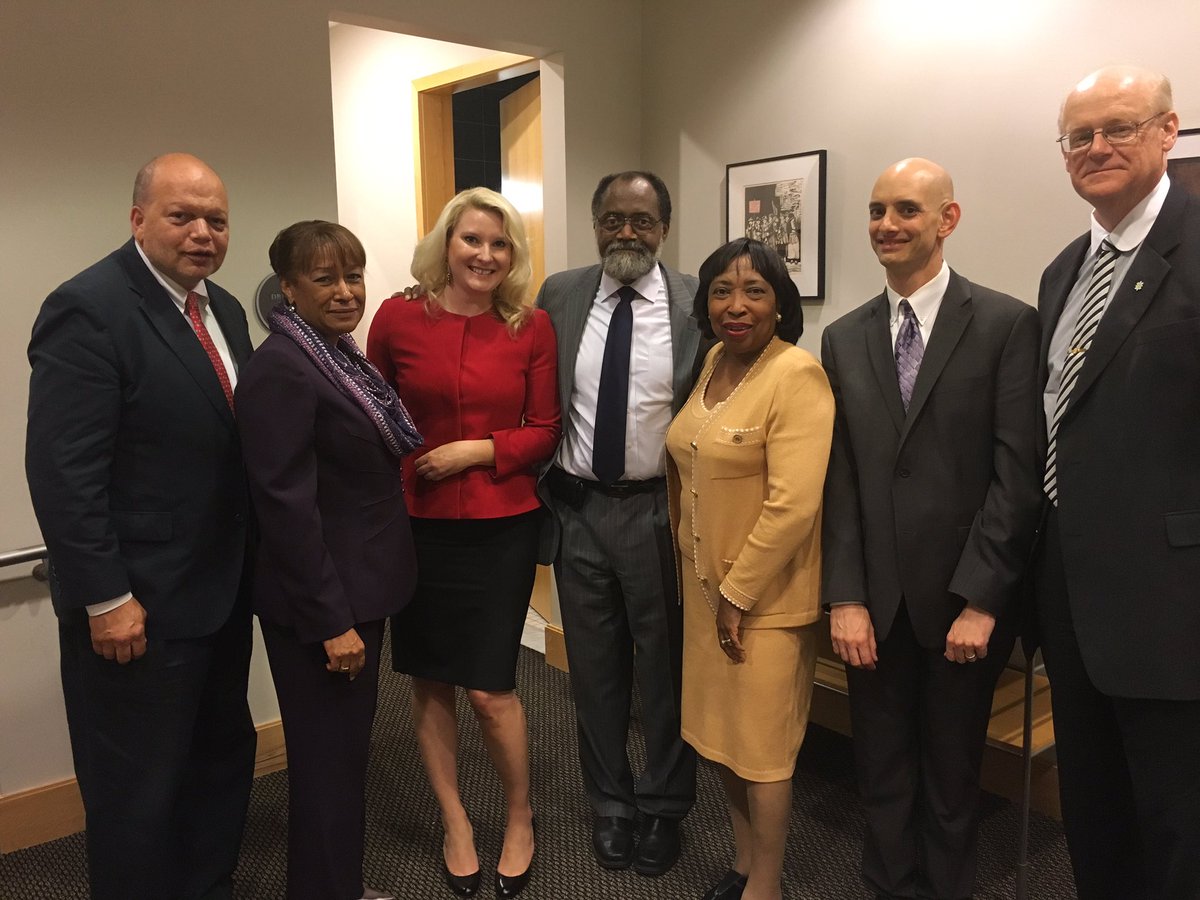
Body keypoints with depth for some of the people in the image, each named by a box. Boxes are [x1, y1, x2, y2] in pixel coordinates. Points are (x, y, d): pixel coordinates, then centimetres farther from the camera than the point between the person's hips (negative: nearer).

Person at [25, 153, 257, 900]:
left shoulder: (224, 310, 9)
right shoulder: (88, 309, -16)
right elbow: (62, 471, -20)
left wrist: (249, 562, 9)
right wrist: (105, 598, -20)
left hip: (221, 590, 8)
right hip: (138, 603, -8)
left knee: (224, 757, 21)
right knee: (138, 789, 9)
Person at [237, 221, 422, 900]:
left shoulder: (343, 354, 8)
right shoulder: (280, 369, -18)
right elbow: (287, 506, -21)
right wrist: (332, 621, -19)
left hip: (361, 587, 9)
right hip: (322, 605, -9)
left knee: (348, 748, 21)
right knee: (328, 760, 6)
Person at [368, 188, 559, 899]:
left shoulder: (532, 327, -2)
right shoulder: (399, 319, -2)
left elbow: (545, 431, 1)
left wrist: (481, 449, -14)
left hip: (502, 527, -1)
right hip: (417, 523, 1)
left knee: (489, 687, 1)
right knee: (429, 682, 12)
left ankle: (521, 817, 29)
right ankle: (455, 822, 34)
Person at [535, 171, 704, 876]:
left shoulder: (697, 304, -5)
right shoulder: (559, 295, 2)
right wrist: (543, 483, 5)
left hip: (660, 511, -2)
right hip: (578, 507, 3)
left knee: (666, 666, 12)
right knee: (595, 668, 15)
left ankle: (665, 809, 34)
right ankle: (611, 804, 37)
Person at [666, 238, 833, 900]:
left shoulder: (797, 375, -17)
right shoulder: (712, 362, 6)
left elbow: (792, 505, -22)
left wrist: (739, 595, -17)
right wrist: (692, 570, 8)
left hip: (766, 596, -7)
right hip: (704, 584, 7)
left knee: (761, 745, 7)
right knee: (717, 733, 17)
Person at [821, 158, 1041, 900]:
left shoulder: (1007, 324, -4)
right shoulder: (844, 338, 7)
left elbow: (1019, 473, -10)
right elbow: (840, 478, 2)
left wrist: (981, 600, -14)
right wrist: (845, 596, -4)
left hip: (964, 597, -3)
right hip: (875, 596, 3)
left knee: (953, 773, 15)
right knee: (882, 770, 14)